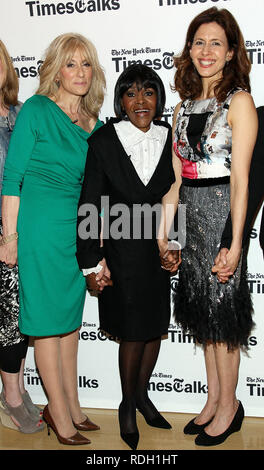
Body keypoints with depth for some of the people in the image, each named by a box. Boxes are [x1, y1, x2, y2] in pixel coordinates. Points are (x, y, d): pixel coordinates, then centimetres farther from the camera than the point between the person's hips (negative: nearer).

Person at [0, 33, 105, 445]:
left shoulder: (95, 123, 11)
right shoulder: (36, 110, -6)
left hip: (79, 227, 7)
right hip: (41, 225, -6)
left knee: (72, 317, 13)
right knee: (48, 318, 2)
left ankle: (70, 407, 28)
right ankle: (60, 415, 16)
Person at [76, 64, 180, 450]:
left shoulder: (170, 137, -1)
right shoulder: (103, 141, -11)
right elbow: (89, 205, -10)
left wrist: (174, 243, 0)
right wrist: (91, 263, -10)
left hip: (163, 249, 4)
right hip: (122, 251, -4)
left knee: (157, 326, 15)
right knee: (133, 333, 6)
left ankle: (142, 393, 40)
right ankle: (127, 405, 32)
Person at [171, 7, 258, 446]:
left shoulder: (239, 101, -7)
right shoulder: (185, 103, 13)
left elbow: (240, 177, -13)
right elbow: (176, 172, 11)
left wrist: (235, 241, -17)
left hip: (221, 209, -7)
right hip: (189, 211, 7)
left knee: (222, 310, 2)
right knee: (201, 308, 13)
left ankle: (229, 406, 22)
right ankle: (213, 399, 30)